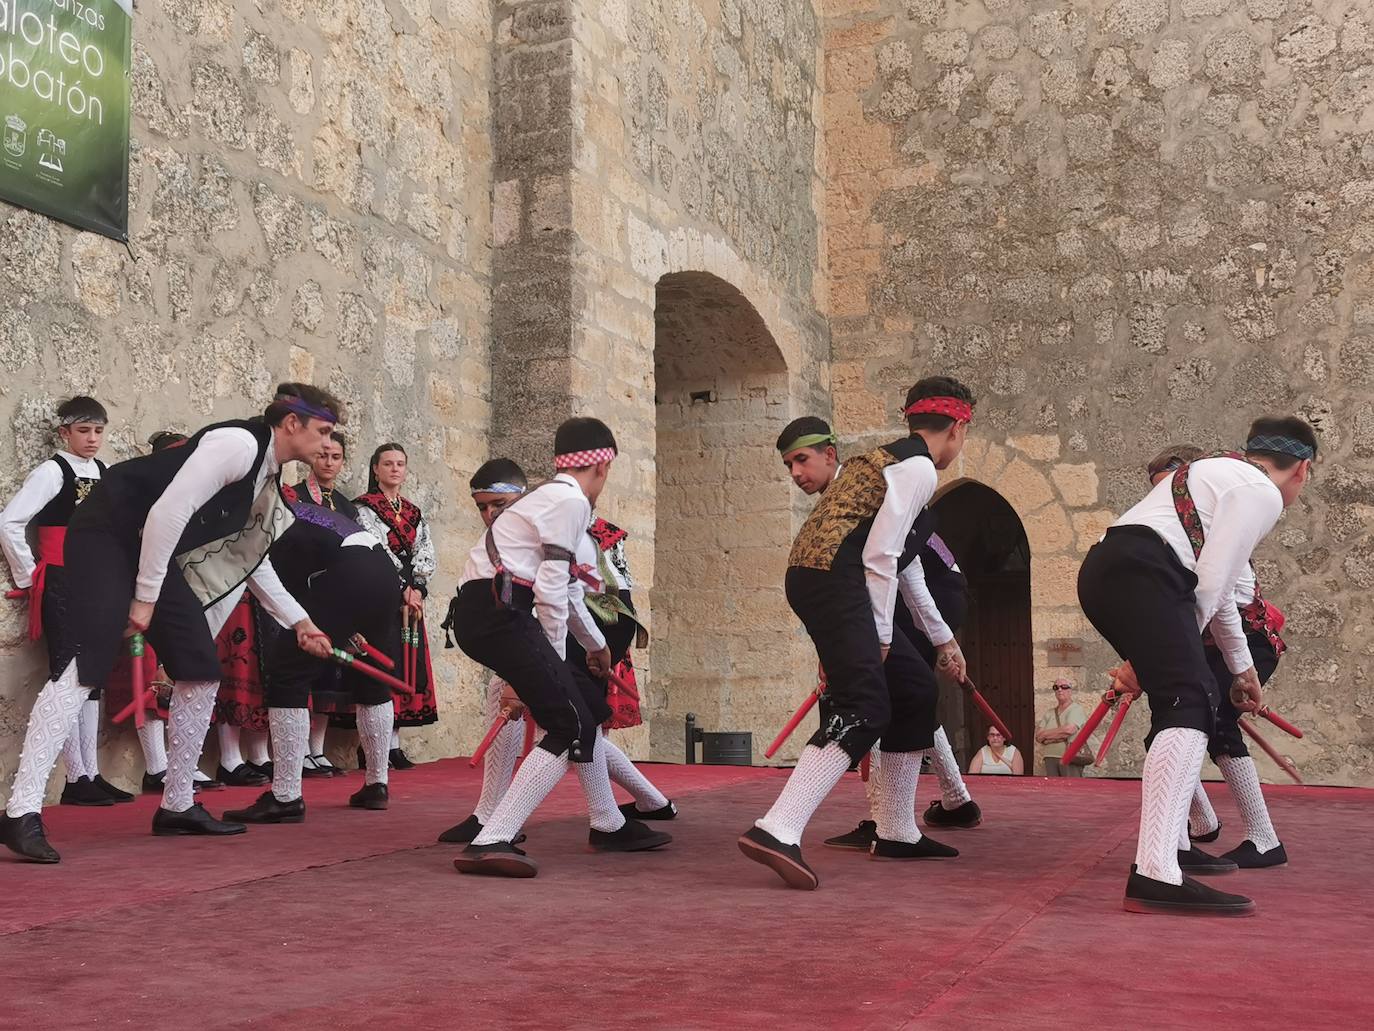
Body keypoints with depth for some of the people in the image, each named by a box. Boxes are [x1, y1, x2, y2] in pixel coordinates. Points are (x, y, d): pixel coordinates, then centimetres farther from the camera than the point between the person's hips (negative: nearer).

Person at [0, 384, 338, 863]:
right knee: (84, 667, -20)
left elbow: (250, 557, 23)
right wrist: (145, 597, -17)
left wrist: (298, 620, 22)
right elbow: (167, 513, -23)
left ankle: (177, 806, 13)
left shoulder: (268, 476, 12)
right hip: (107, 535, -10)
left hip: (154, 552, 10)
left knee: (202, 670, 4)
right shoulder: (238, 443, -18)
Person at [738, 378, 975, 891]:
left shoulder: (885, 458, 26)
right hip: (834, 581, -10)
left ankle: (897, 833, 24)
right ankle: (776, 831, -30)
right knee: (863, 709, -17)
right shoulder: (919, 469, -4)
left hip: (814, 575, 10)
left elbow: (893, 552, 29)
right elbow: (879, 553, -13)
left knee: (915, 689, 17)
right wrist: (882, 632, -6)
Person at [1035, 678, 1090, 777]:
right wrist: (1059, 736, -10)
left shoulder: (1076, 709, 2)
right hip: (1050, 759, 5)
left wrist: (1046, 734, -2)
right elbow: (1038, 736, 8)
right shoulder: (1049, 714, 19)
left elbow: (1070, 729, -15)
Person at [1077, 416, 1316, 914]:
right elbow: (1210, 583, -7)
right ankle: (1155, 875, -31)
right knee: (1190, 704, -18)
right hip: (1139, 573, -10)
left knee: (1184, 698, 22)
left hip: (1106, 570, 10)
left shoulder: (1220, 475, 33)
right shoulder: (1262, 493, 3)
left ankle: (1174, 845, 28)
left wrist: (1241, 666, 44)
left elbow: (1215, 585, 38)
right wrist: (1185, 644, 5)